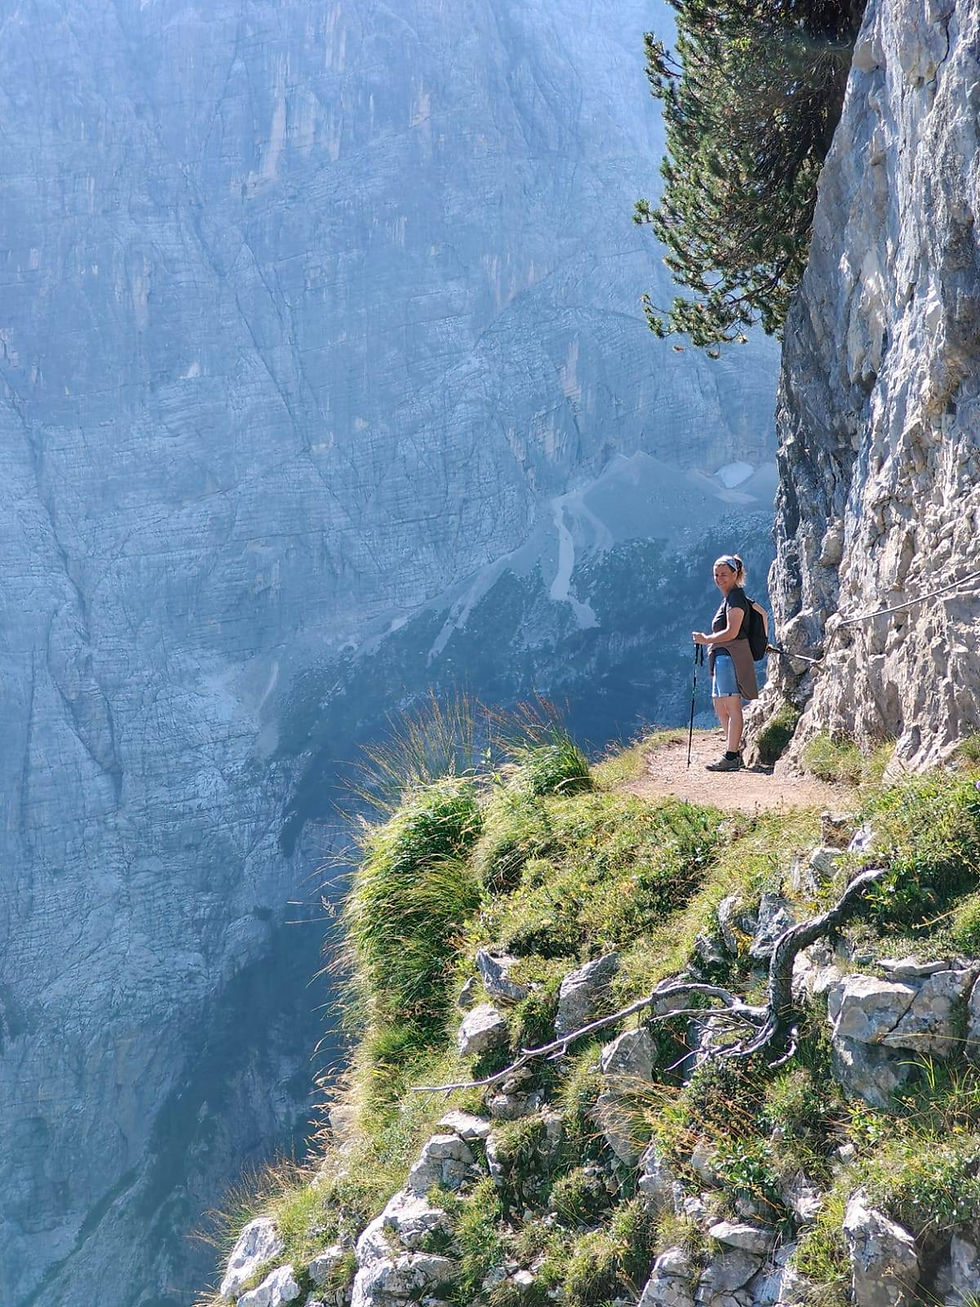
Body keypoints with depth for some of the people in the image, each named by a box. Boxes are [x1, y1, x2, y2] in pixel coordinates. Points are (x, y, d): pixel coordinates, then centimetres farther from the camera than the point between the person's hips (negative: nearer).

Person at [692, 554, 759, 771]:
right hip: (721, 656, 11)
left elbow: (732, 632, -18)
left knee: (732, 706, -10)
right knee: (720, 705, 14)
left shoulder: (736, 597, -10)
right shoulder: (728, 598, 20)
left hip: (731, 655, -11)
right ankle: (735, 752, 20)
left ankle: (732, 756, -11)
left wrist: (707, 639, -8)